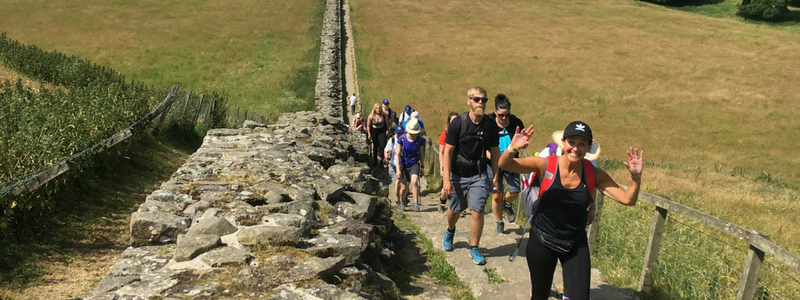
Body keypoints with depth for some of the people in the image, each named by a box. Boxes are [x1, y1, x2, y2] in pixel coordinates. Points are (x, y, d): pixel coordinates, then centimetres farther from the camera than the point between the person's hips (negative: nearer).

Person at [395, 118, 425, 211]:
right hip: (403, 164, 0)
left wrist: (422, 166, 12)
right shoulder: (402, 139, -13)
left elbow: (421, 154, 5)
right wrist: (398, 169, -13)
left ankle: (416, 203, -17)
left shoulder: (420, 140, -10)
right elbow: (397, 155, -8)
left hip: (414, 164, 0)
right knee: (404, 187, 5)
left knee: (414, 181, -25)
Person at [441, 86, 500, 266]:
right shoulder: (458, 123, -13)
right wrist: (446, 179, -17)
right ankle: (450, 231, 47)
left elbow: (495, 152, 6)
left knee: (477, 211, -8)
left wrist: (495, 176, 3)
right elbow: (448, 151, -12)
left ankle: (474, 248, 9)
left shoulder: (490, 125, -5)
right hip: (458, 175, -1)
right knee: (455, 209, 14)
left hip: (479, 175, 1)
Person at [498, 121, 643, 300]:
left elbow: (628, 199, -8)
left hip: (576, 246, 1)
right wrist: (513, 149, -41)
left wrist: (636, 177, -26)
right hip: (542, 241, -1)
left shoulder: (594, 174, -9)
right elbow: (504, 164, -20)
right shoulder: (546, 165, -16)